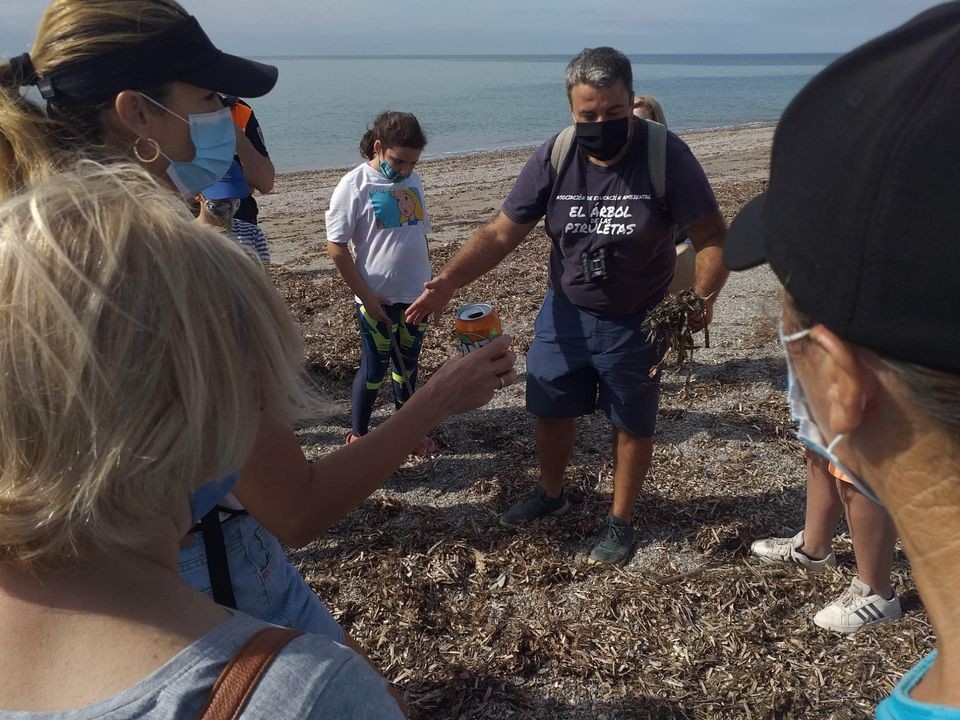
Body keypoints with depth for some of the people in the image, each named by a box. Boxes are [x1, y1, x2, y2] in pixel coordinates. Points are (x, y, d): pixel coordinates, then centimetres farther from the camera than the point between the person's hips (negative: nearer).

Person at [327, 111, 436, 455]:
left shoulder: (413, 180, 5)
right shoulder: (355, 185, -13)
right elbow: (336, 246, -13)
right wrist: (366, 296, -14)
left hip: (415, 296, 5)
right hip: (378, 300, -5)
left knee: (407, 367, 18)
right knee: (374, 369, 7)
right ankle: (357, 434, 25)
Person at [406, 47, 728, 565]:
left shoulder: (665, 155, -21)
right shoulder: (554, 158, -13)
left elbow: (711, 237, -18)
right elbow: (501, 232, -12)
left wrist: (702, 298, -33)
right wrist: (448, 281, -25)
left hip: (634, 322, -3)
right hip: (565, 313, 3)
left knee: (631, 424, 13)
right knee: (551, 409, 18)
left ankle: (621, 519, 36)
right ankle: (550, 494, 46)